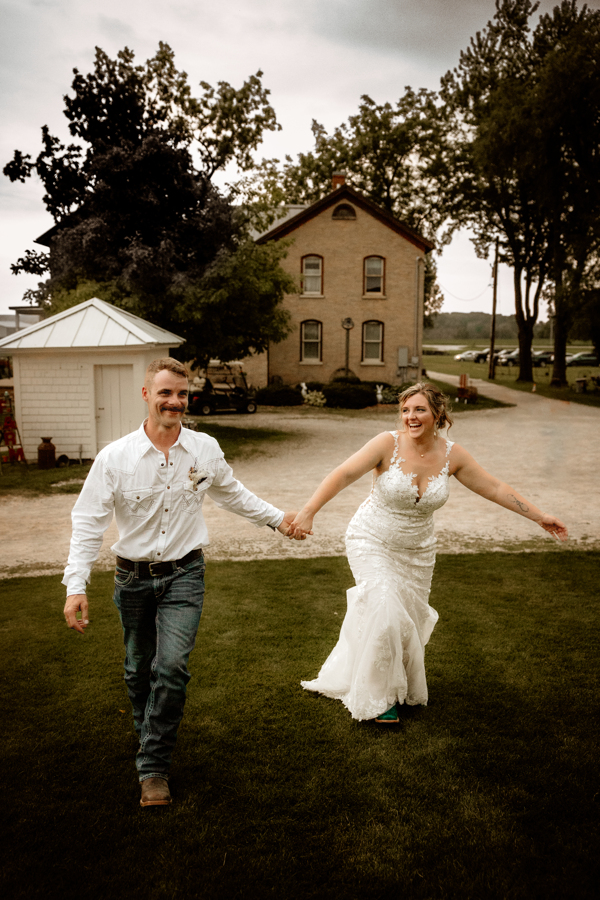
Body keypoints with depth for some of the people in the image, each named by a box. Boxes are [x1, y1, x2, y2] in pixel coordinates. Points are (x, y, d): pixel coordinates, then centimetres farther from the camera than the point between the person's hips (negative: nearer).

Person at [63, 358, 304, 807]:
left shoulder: (206, 449, -4)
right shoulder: (114, 458, -11)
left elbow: (232, 493, 15)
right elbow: (89, 523, -8)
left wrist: (277, 518, 17)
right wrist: (76, 586, -15)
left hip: (184, 573, 0)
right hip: (133, 577, 0)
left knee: (172, 665, -13)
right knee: (139, 670, 13)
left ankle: (154, 768, 4)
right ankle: (150, 737, 42)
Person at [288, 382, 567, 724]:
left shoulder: (452, 455, -10)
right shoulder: (388, 444, -21)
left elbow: (495, 488, -1)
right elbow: (343, 475, -27)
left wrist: (540, 516, 1)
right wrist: (308, 512, -38)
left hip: (417, 552, 4)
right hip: (372, 543, -3)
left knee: (410, 622, 12)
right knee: (385, 616, -17)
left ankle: (404, 689, 42)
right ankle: (380, 696, 7)